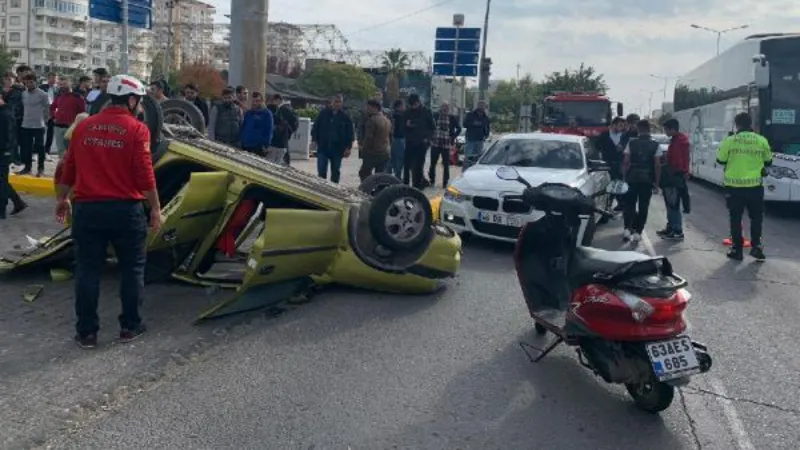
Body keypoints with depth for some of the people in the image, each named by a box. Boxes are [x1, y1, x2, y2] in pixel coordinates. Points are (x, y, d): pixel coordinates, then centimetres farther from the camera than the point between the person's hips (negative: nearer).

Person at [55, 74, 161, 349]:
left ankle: (87, 332, 13)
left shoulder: (84, 126, 6)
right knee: (132, 268, 12)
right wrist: (155, 208, -4)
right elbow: (145, 175, -12)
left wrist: (62, 199, 22)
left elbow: (69, 169, 11)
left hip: (87, 208, 4)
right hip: (125, 210, -3)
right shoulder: (137, 129, -8)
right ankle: (130, 326, 17)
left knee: (87, 271, 9)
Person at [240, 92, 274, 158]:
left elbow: (269, 131, -7)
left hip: (259, 148, -6)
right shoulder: (248, 113, 17)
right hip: (245, 146, 6)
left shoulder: (267, 113, -2)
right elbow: (243, 128, 22)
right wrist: (240, 140, 11)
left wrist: (265, 145, -13)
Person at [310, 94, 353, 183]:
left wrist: (348, 147, -2)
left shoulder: (345, 116, 2)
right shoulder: (323, 113, 3)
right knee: (321, 171, -2)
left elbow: (350, 132, 3)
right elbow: (315, 127, 6)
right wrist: (314, 140, -3)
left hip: (337, 149, 0)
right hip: (323, 147, 0)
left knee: (336, 172, 9)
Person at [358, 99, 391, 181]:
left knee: (364, 173, -1)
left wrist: (363, 146, -4)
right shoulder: (387, 121, 15)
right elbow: (390, 136, 23)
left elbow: (369, 137, -18)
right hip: (385, 153, 8)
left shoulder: (372, 120, -13)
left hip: (372, 153, -8)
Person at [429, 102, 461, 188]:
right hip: (435, 144, 1)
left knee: (446, 165, 4)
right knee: (433, 163, 4)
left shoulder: (452, 118, 1)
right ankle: (432, 181, 21)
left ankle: (445, 183, 13)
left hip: (446, 145, -1)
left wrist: (453, 138, 3)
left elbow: (458, 129, 11)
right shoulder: (435, 116, 2)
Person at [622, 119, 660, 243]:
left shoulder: (631, 143, -2)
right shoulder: (655, 145, -3)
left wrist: (624, 177, 4)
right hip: (647, 180, 0)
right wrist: (656, 183, 2)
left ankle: (627, 229, 2)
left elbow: (625, 162, -5)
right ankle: (637, 232, 5)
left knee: (629, 204, 12)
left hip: (632, 178, 0)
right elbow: (657, 165, -5)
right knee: (643, 207, 6)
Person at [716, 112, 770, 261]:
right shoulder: (761, 141, -2)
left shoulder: (729, 141, -6)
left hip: (734, 186, -1)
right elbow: (768, 161, 9)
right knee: (756, 217, 15)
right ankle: (756, 247, 11)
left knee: (736, 218, 8)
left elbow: (720, 160, 4)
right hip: (755, 186, 1)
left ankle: (737, 249, 10)